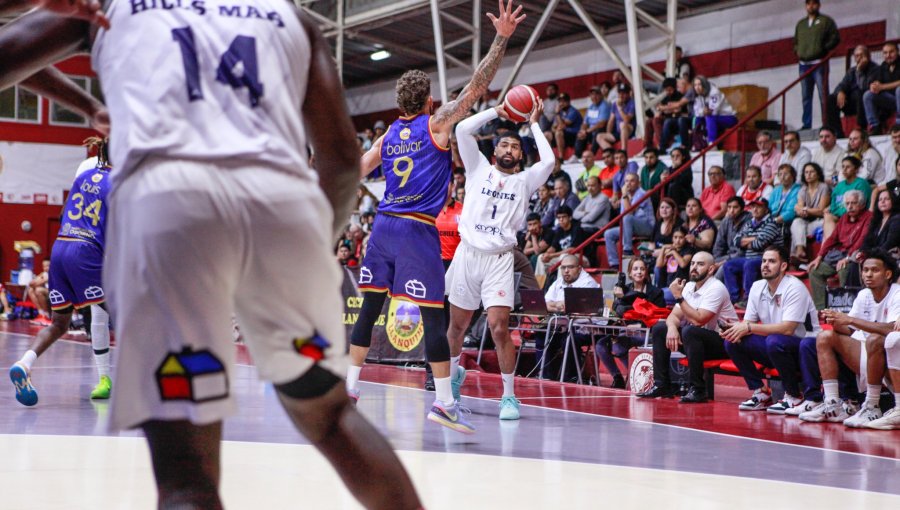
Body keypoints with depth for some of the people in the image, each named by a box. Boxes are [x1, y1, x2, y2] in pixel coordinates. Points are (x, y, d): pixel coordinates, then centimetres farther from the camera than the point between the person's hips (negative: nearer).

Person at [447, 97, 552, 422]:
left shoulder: (525, 181, 11)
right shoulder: (480, 169, 11)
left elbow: (549, 161, -7)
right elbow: (462, 130, 0)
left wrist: (534, 124, 5)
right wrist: (497, 112, 7)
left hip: (500, 260, -1)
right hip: (467, 254, 1)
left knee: (499, 327, -15)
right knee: (457, 324, 12)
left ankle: (509, 395, -5)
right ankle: (453, 373, 39)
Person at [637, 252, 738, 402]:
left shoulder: (716, 288, -18)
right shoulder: (689, 287, 6)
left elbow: (698, 320, -27)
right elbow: (674, 315, 5)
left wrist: (679, 297, -22)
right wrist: (672, 327, -18)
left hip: (723, 342, -8)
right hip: (699, 339, 8)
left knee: (689, 331, -35)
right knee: (659, 328, 1)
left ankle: (698, 390, -26)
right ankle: (662, 385, 0)